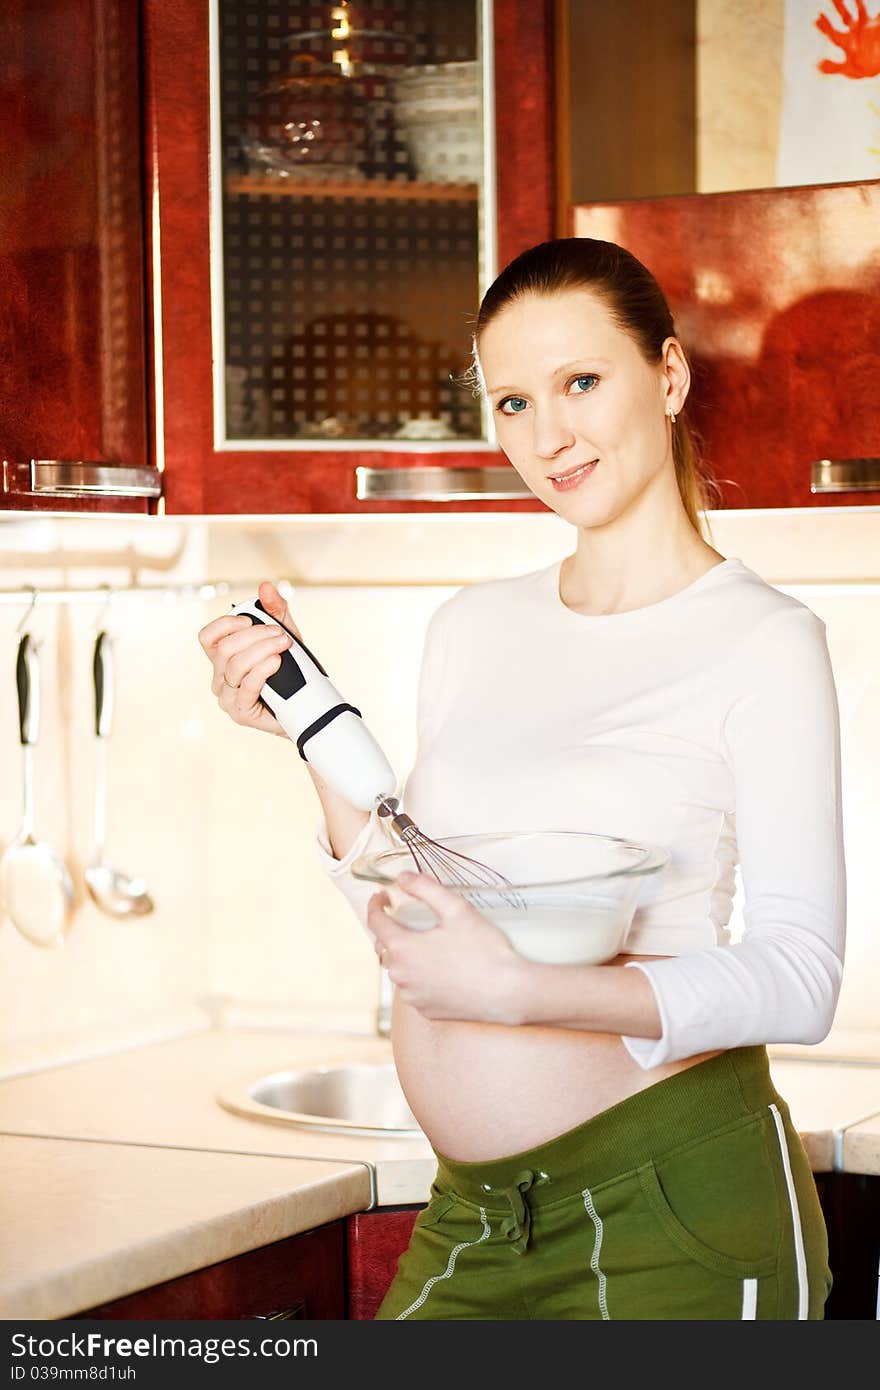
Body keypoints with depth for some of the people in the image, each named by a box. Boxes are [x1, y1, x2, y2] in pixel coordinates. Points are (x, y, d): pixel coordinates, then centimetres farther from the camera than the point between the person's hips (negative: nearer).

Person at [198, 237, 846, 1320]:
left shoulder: (761, 640, -8)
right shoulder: (472, 629, 9)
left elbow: (798, 979, -15)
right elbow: (409, 917, 12)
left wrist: (518, 990, -25)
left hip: (677, 1204, -5)